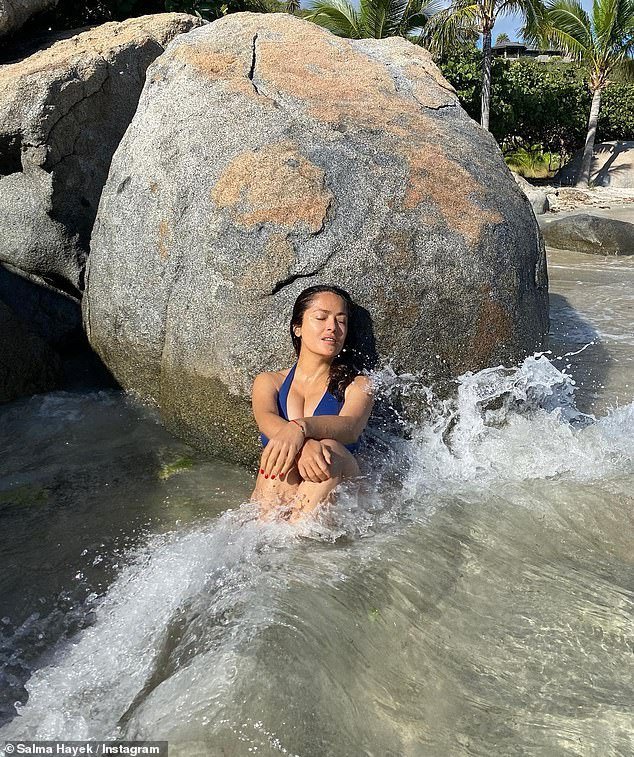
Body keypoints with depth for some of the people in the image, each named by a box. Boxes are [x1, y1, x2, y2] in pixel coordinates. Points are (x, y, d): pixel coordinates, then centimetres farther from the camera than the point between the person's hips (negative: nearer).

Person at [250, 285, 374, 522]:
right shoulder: (268, 381, 15)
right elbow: (266, 420, -9)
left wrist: (300, 427, -35)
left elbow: (350, 426, -12)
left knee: (331, 450, -30)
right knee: (280, 451, -28)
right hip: (275, 502, 1)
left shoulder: (357, 386, 12)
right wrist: (305, 445, -32)